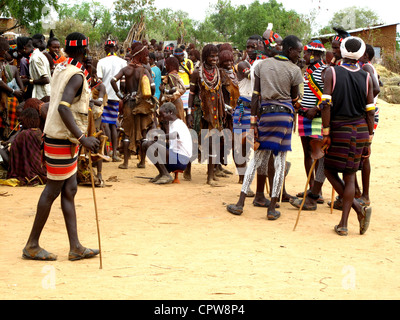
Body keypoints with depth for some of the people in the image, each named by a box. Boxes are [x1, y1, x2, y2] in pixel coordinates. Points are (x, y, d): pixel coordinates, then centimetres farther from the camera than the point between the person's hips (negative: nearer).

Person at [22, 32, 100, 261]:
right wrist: (82, 137, -33)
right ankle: (32, 246, 8)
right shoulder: (77, 76, -16)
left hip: (66, 139, 9)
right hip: (62, 139, -9)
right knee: (53, 190, -2)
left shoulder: (61, 69, 11)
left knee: (69, 190, 9)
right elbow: (63, 107, -30)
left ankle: (75, 247, 12)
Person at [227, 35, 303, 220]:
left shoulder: (262, 65, 8)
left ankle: (240, 203, 8)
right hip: (284, 114, -3)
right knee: (280, 161, 3)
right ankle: (272, 209, 3)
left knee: (257, 158, 11)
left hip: (265, 112, 3)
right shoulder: (294, 70, -3)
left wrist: (253, 121, 5)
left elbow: (256, 95, 5)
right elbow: (295, 98, 5)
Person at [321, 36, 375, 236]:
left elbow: (326, 105, -14)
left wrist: (326, 132, -8)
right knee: (349, 176, 9)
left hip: (339, 129, -3)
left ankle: (359, 209, -3)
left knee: (330, 171, 12)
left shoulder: (332, 73, -6)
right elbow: (370, 112, 2)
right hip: (360, 130, 3)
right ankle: (343, 224, 9)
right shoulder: (366, 77, 1)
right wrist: (368, 140, 8)